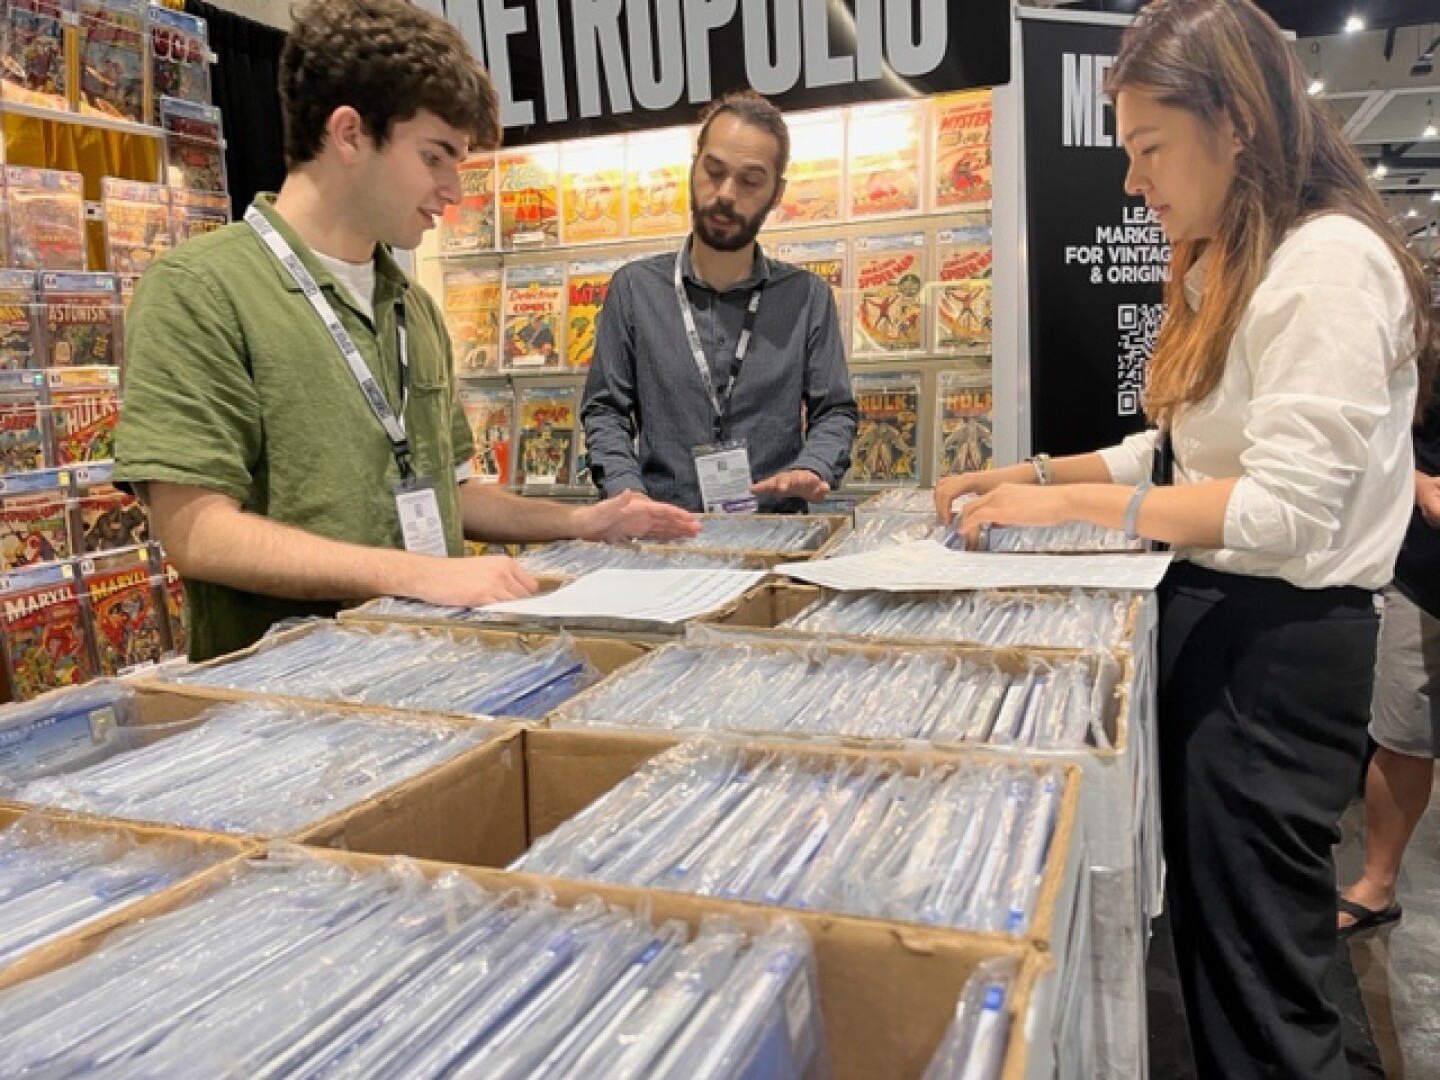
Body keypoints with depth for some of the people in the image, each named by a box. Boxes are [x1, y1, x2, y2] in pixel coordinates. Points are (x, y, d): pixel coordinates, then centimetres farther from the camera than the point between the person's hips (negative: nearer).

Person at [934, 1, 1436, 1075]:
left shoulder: (1329, 262, -15)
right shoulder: (1230, 271, 15)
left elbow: (1285, 508, -22)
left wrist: (1074, 504, -20)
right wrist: (1039, 472, 5)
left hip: (1280, 635, -9)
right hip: (1211, 612, 9)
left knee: (1258, 966, 3)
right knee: (1205, 926, 19)